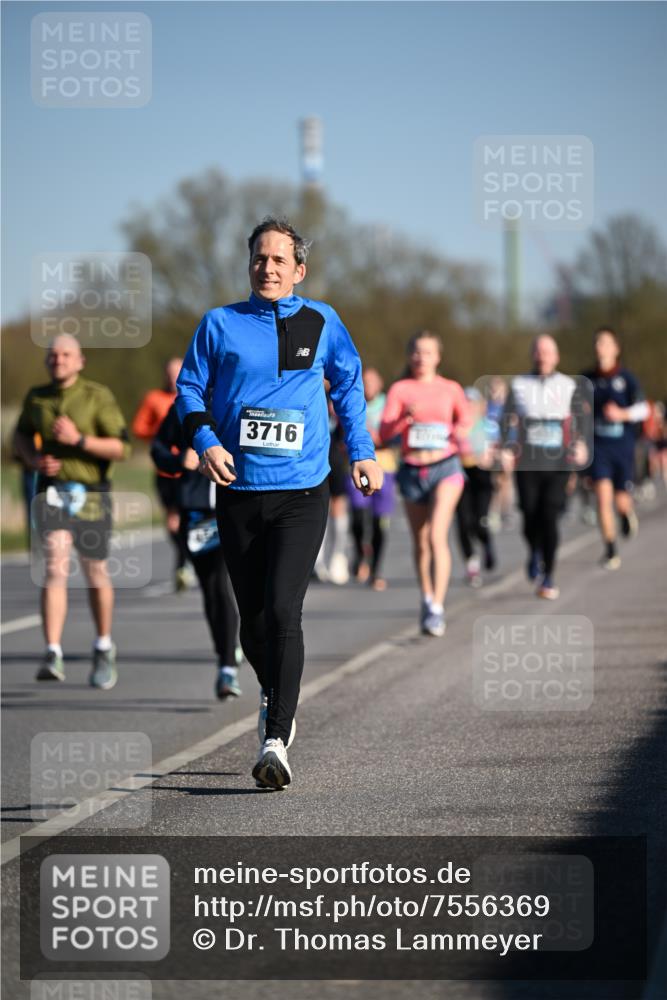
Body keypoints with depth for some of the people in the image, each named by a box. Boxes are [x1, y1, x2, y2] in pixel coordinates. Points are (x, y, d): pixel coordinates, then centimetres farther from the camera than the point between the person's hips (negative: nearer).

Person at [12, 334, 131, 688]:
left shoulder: (98, 396, -8)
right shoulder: (36, 398, 3)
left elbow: (121, 448, -12)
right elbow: (21, 436, 21)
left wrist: (79, 440, -23)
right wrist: (34, 458, -1)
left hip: (90, 494, -1)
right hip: (52, 491, 1)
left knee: (96, 573, 12)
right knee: (55, 568, -16)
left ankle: (104, 648, 35)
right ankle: (53, 656, -23)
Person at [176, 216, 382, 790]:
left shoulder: (321, 323, 7)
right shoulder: (221, 324, 5)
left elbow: (349, 386, 21)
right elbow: (190, 388, 8)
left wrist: (363, 453, 16)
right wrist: (206, 442, -10)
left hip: (302, 493, -2)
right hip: (238, 492, 2)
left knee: (283, 613, -16)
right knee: (253, 618, 9)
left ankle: (277, 740, -19)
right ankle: (277, 699, 37)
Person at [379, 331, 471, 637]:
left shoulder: (451, 389, 4)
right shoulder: (400, 389, 1)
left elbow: (466, 421, 19)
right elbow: (384, 432, -8)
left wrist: (460, 431, -3)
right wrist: (404, 418, -26)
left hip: (445, 467, -2)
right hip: (412, 471, 2)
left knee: (437, 535, -18)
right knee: (420, 542, 13)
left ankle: (437, 609, -20)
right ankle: (427, 599, 33)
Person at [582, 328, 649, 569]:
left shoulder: (626, 378, -2)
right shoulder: (587, 379, 5)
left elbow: (643, 409, -10)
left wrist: (622, 414, -27)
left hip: (623, 445, -1)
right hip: (598, 446, 1)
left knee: (621, 501, 3)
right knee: (603, 495, -14)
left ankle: (627, 513, 41)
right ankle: (610, 550, -8)